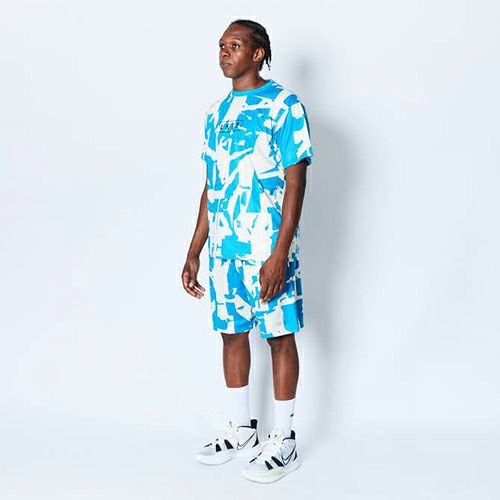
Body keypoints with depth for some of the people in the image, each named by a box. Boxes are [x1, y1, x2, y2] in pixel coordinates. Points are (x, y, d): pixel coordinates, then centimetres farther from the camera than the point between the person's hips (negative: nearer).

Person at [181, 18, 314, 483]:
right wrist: (194, 252, 13)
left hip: (268, 248, -6)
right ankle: (240, 430, 28)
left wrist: (280, 252, -20)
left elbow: (295, 180, -13)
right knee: (232, 333, 13)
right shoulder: (216, 112, 12)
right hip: (223, 249, 7)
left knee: (280, 336, 3)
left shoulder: (284, 104, -7)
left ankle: (283, 440, 14)